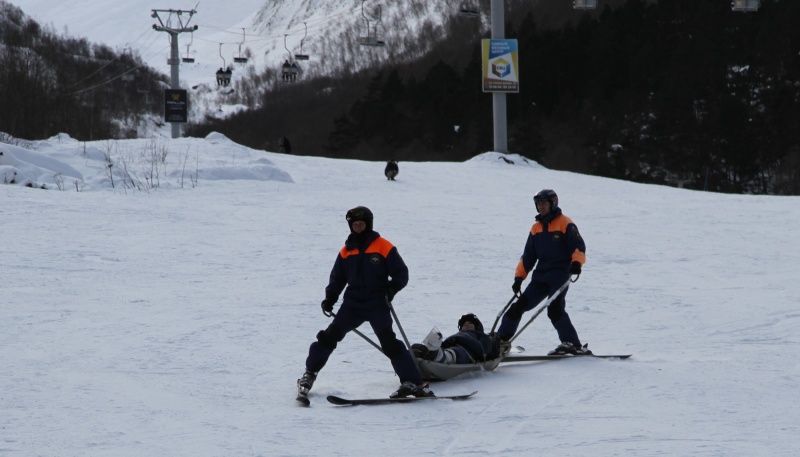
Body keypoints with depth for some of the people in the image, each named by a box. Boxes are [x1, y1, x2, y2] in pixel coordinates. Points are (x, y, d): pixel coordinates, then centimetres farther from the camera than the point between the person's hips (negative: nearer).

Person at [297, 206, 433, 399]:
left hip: (377, 303, -4)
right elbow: (337, 278, 19)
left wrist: (391, 289, -20)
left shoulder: (383, 247, -3)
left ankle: (412, 382, -17)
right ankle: (310, 373, 15)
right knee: (330, 336, -1)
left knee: (389, 342, -16)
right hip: (353, 303, 4)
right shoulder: (346, 251, 11)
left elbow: (401, 274, -2)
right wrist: (330, 298, 5)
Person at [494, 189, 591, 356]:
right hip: (541, 276, 6)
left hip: (560, 275, -6)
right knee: (520, 305, 3)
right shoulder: (536, 228, 16)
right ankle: (501, 340, 13)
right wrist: (519, 277, 11)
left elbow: (579, 246, -12)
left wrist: (577, 262, -31)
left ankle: (572, 344, -24)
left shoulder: (565, 223, -3)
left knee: (555, 309, -23)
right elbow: (528, 256, 19)